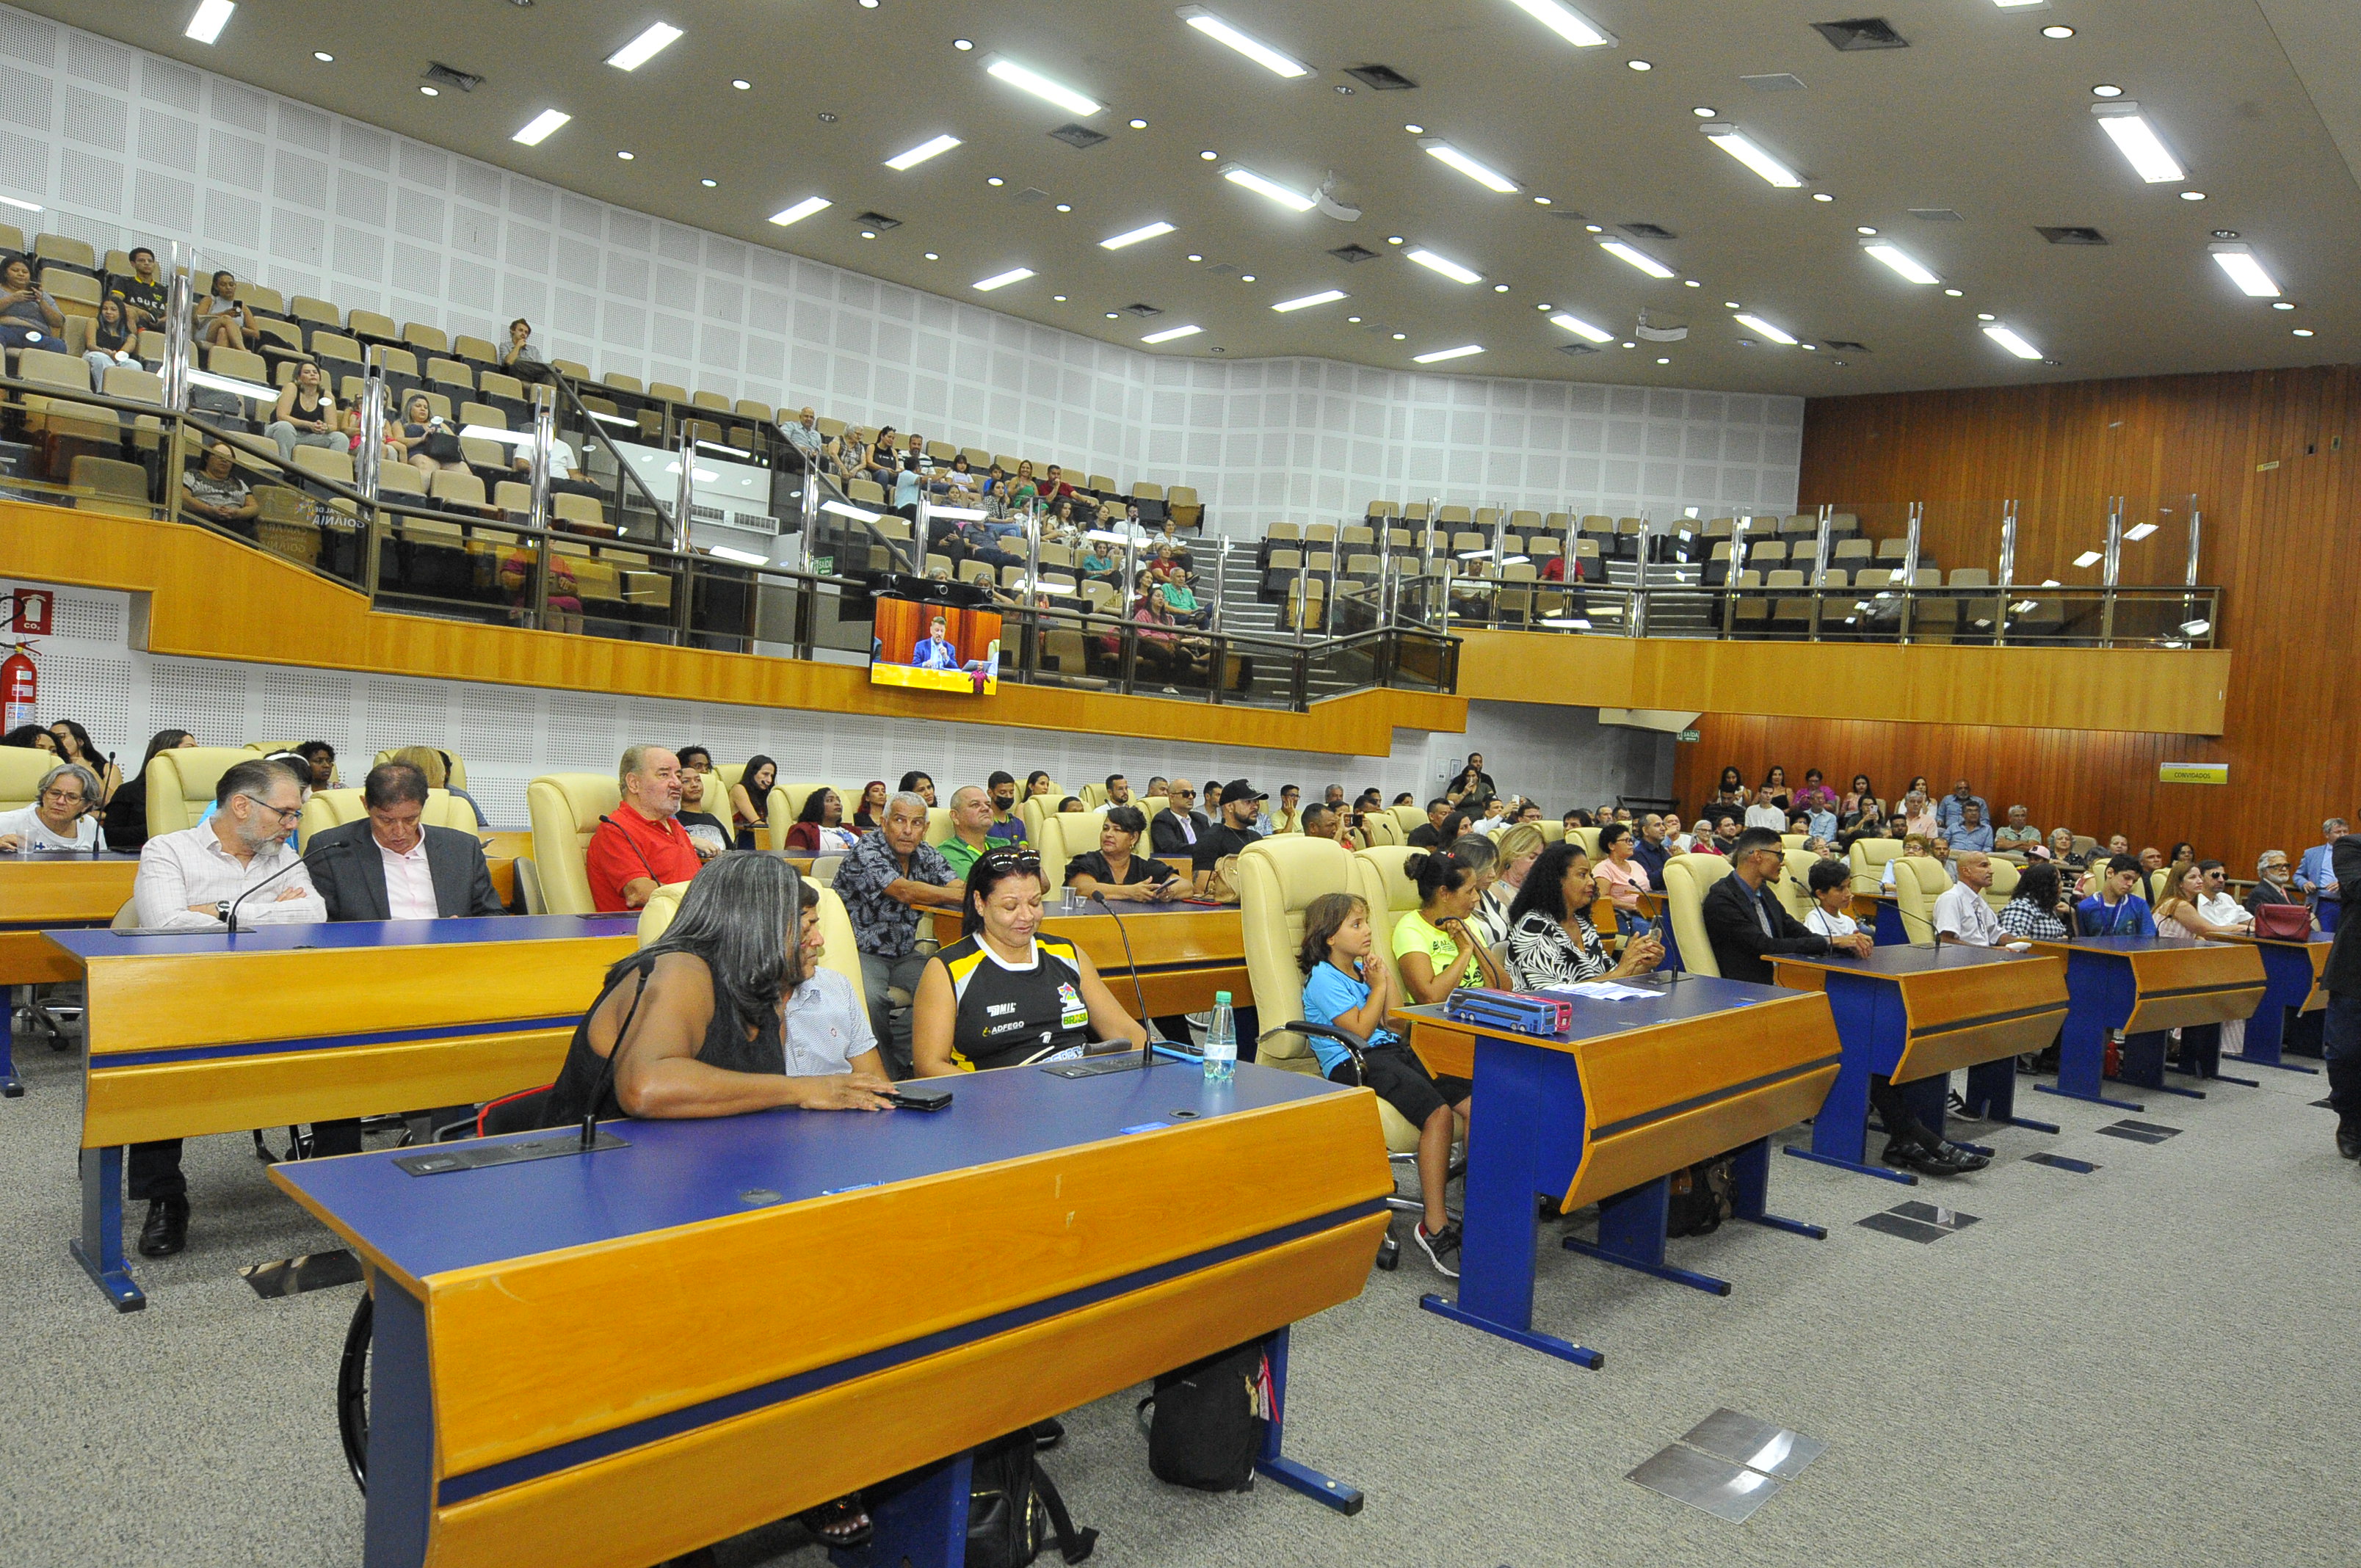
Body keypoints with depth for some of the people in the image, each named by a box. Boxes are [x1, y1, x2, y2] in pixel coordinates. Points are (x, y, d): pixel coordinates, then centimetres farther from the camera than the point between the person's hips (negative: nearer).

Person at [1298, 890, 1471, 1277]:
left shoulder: (1362, 969, 22)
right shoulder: (1323, 978, -3)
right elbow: (1361, 1029, -12)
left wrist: (1385, 975, 12)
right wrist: (1378, 985, 0)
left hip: (1392, 1052, 8)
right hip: (1354, 1065, -8)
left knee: (1475, 1102, -14)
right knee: (1439, 1113, -30)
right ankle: (1434, 1227, -26)